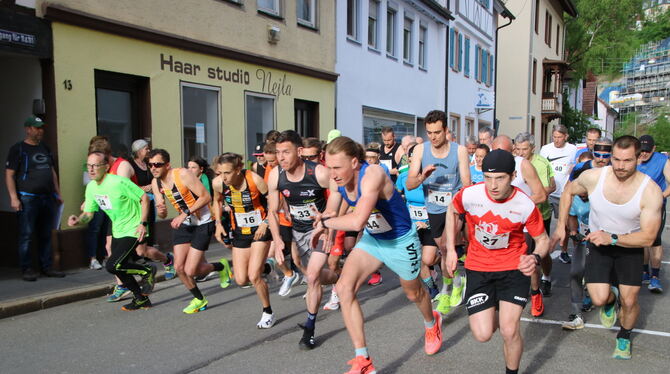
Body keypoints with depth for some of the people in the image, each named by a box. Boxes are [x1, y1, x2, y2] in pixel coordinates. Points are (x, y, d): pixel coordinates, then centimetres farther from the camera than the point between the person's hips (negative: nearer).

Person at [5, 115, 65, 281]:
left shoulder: (45, 149, 17)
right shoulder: (18, 149, -2)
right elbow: (9, 174, -6)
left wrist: (57, 193, 18)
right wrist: (13, 197, -14)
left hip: (47, 198, 6)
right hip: (27, 198, -6)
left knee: (46, 236, 8)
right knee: (26, 236, -3)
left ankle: (47, 267, 14)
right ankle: (26, 269, 5)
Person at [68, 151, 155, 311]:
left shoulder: (119, 182, -21)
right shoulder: (91, 187, 2)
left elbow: (144, 198, -17)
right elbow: (88, 213, 8)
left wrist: (143, 223, -22)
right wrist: (78, 220, -14)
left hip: (133, 231, -8)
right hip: (117, 231, 8)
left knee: (112, 266, -18)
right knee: (119, 268, 12)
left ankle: (147, 271, 5)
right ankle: (141, 299, 29)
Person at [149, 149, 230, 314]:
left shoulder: (182, 174, -21)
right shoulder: (156, 183, 0)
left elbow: (206, 197, -23)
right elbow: (162, 214, 4)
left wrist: (185, 214, -27)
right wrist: (161, 211, -20)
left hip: (203, 223, -7)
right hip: (183, 225, 7)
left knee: (190, 271, -10)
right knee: (179, 267, 2)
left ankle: (220, 266, 21)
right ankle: (199, 299, 26)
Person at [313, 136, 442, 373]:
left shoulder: (372, 175, -36)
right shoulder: (337, 179, -14)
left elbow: (357, 221, -46)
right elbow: (331, 211, 0)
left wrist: (325, 222, -31)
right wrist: (324, 218, -22)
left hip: (401, 241, -6)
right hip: (372, 238, 6)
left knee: (413, 293, 19)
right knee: (344, 287, -14)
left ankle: (432, 323, 58)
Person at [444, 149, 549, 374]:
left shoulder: (525, 205, -19)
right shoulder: (469, 195, -18)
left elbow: (543, 239, -3)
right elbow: (452, 212, 5)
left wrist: (535, 258, -26)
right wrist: (450, 250, 1)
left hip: (514, 268, -1)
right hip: (478, 269, 1)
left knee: (509, 331, -12)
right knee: (482, 335, -4)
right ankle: (495, 314, 33)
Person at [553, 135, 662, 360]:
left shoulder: (650, 191, -25)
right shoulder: (593, 177, -22)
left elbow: (648, 237, -23)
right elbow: (569, 192, 1)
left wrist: (612, 238, -36)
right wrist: (561, 225, -2)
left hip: (630, 247, 0)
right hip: (598, 244, 1)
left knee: (629, 302, 3)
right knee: (599, 299, -10)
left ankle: (624, 337, 36)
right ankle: (610, 298, 29)